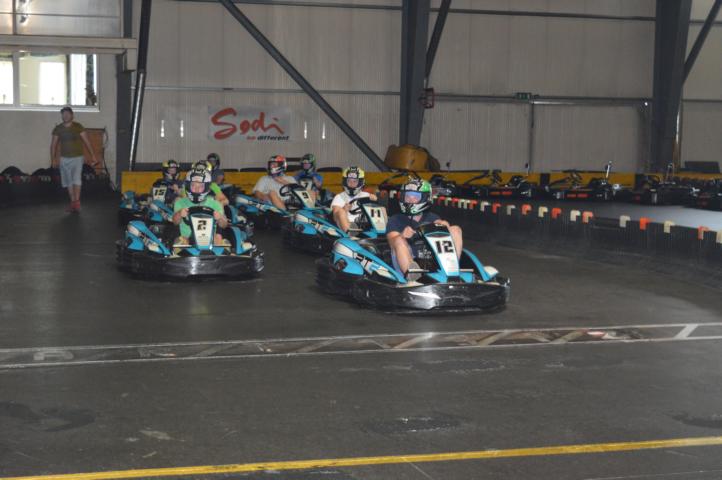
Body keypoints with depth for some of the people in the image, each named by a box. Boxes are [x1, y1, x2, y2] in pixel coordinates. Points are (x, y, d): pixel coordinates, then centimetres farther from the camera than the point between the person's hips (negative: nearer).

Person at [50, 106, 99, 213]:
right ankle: (72, 203, 17)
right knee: (68, 182, 8)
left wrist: (93, 156, -9)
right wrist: (53, 159, 1)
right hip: (64, 159, 3)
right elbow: (54, 145, 7)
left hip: (77, 157, -3)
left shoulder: (78, 127, -4)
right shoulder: (58, 129, 2)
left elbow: (86, 141, -5)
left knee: (76, 179, -16)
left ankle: (77, 202, -15)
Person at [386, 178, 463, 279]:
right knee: (399, 240, -30)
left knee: (455, 229, -6)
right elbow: (393, 241, -3)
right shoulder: (395, 220, 16)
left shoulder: (431, 217, 24)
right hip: (405, 263, -2)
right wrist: (402, 236, -27)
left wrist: (444, 225, -24)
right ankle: (410, 274, -53)